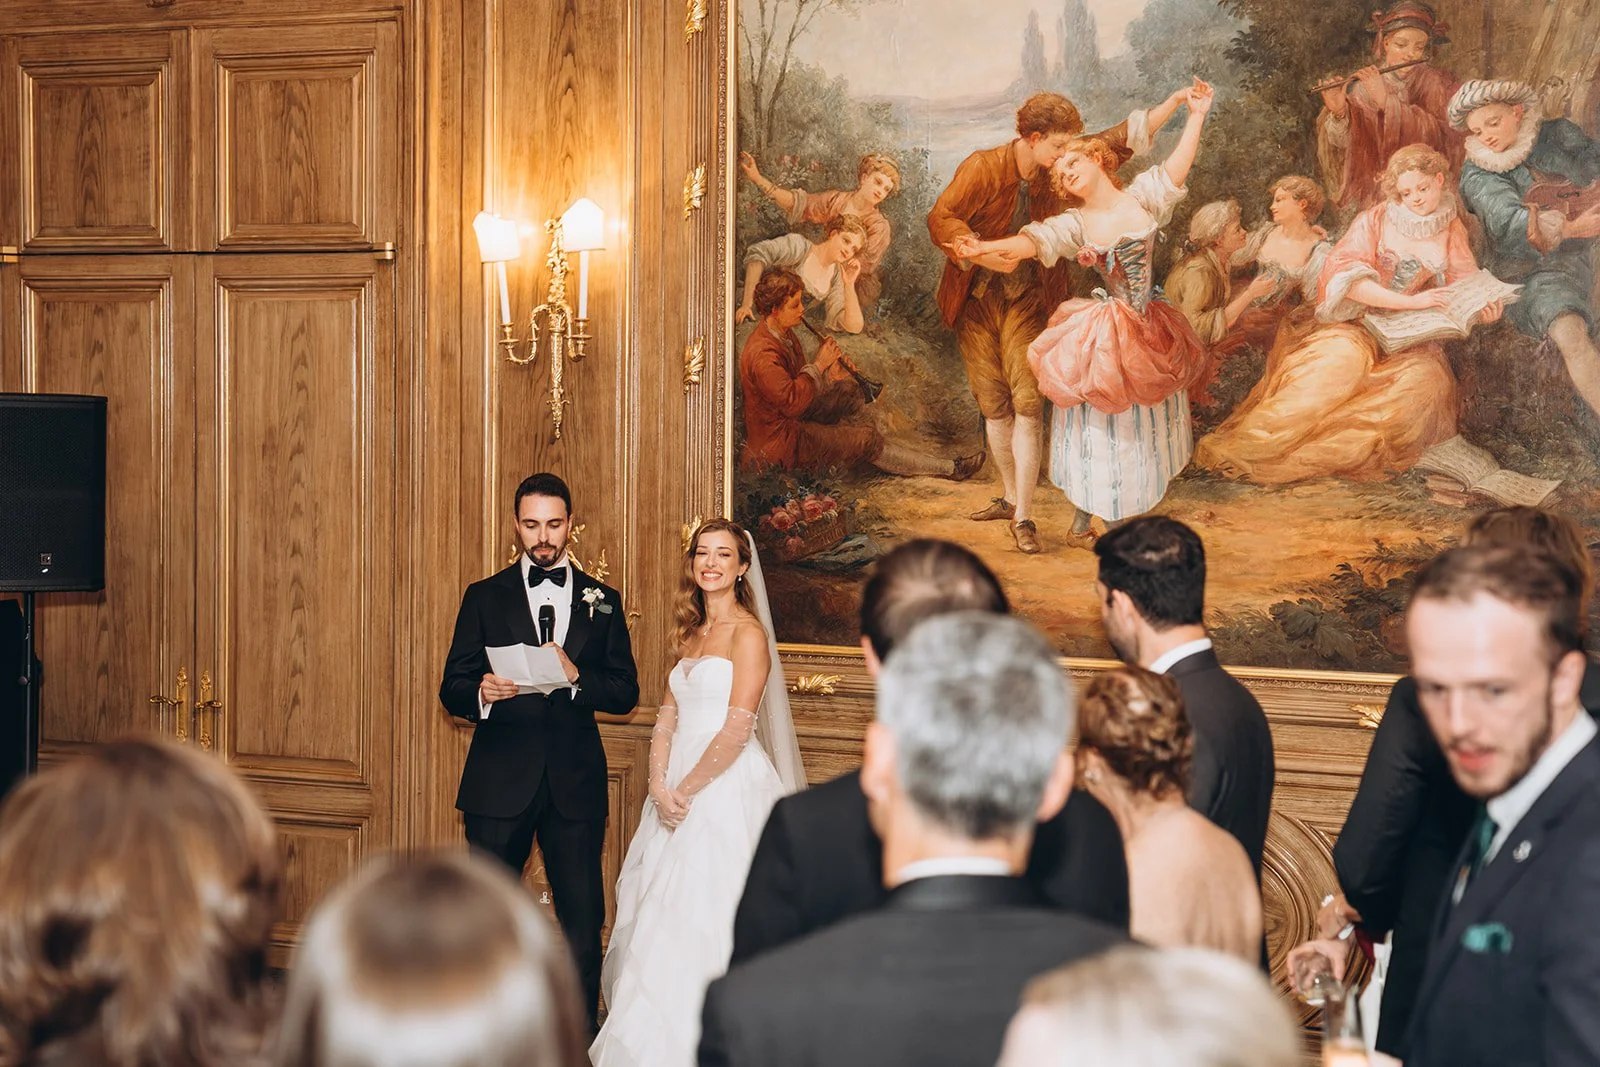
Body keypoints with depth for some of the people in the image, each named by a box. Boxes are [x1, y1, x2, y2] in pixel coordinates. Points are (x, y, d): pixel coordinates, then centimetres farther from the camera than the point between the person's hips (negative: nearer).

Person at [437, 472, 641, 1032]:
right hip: (500, 780, 0)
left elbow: (626, 693, 5)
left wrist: (576, 676, -14)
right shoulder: (484, 597, 7)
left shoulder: (602, 601, 9)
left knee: (583, 917, 0)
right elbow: (451, 690, 3)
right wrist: (481, 692, -20)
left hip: (576, 781, 0)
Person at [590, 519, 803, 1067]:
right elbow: (668, 718, 11)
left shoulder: (747, 633, -9)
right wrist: (659, 785, -4)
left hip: (729, 787, -8)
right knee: (663, 915, 10)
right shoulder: (691, 633, 15)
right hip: (679, 791, 8)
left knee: (704, 915, -8)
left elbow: (736, 729, -16)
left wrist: (686, 790, -12)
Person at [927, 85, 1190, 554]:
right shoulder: (982, 168, -15)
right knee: (994, 405, 7)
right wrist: (983, 255, -32)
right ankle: (1011, 496, 26)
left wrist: (1174, 103, -1)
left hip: (1027, 300, 1)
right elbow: (941, 219, -18)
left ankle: (1023, 515, -10)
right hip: (976, 300, -1)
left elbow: (1120, 139, 3)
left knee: (1027, 402, -12)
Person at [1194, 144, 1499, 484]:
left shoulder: (1452, 232, 11)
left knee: (1423, 379, -30)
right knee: (1343, 359, -34)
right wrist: (1410, 301, -23)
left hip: (1414, 343, 2)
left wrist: (1486, 306, -14)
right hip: (1362, 331, -2)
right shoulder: (1374, 221, 1)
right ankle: (1248, 443, -36)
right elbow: (1345, 277, -13)